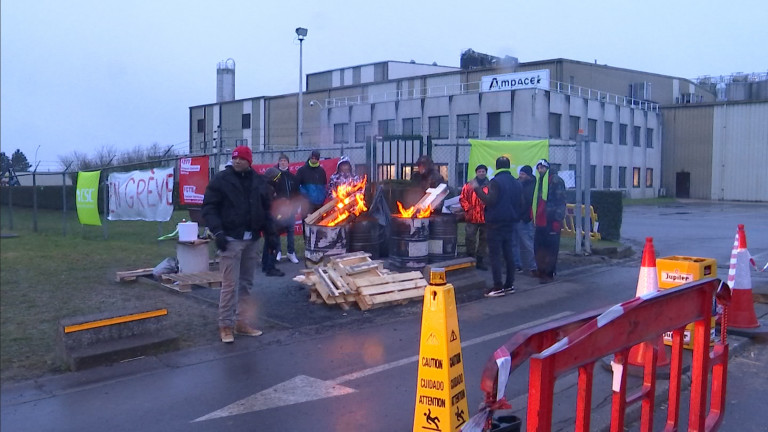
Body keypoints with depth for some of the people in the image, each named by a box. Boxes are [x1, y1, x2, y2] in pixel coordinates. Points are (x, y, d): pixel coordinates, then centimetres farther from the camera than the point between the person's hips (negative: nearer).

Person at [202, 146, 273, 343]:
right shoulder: (221, 179, -4)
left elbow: (266, 209, 16)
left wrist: (270, 231, 4)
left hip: (252, 240, 5)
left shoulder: (259, 181, 9)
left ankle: (242, 322, 22)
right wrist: (217, 231, -17)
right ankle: (225, 325, 4)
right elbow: (209, 208, -6)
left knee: (246, 284, 12)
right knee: (230, 284, -6)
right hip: (231, 239, -5)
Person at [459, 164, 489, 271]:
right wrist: (468, 208, -6)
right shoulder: (469, 185, 3)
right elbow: (462, 198, 3)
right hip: (472, 218, -1)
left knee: (484, 240, 8)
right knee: (470, 239, -3)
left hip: (485, 217, 2)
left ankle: (480, 260, 18)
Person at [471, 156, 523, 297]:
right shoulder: (516, 183, 11)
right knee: (509, 254, 11)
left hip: (496, 223, -7)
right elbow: (521, 203, 14)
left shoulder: (495, 182, -13)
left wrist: (477, 188, -14)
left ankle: (498, 287, -6)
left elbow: (490, 201, -21)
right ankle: (510, 284, 15)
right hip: (510, 223, 7)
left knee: (495, 255, -4)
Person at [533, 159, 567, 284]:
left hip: (551, 221, -8)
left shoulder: (555, 180, -6)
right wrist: (534, 216, 16)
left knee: (551, 248, -3)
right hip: (540, 221, 8)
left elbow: (561, 201, -12)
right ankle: (542, 271, 19)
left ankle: (549, 273, 3)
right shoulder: (539, 181, 19)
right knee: (538, 247, 9)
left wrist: (557, 220, -18)